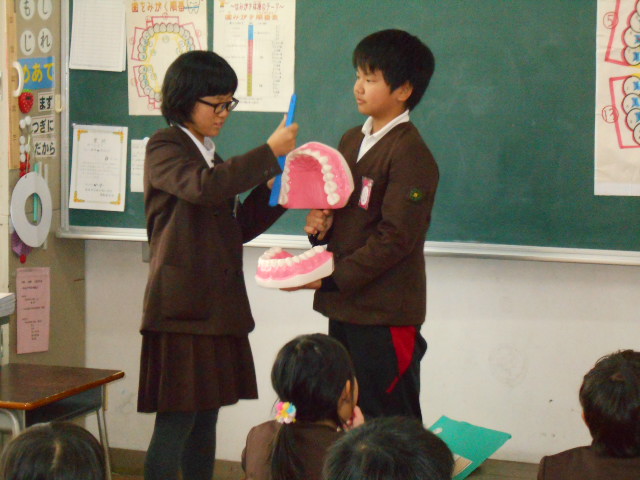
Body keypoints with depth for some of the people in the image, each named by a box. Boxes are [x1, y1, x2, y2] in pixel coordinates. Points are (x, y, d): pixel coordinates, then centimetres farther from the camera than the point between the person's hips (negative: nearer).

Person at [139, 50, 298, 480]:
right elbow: (204, 186, -26)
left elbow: (239, 227, 21)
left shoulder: (210, 154, 20)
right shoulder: (164, 148, -5)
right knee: (175, 423, -7)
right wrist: (269, 153, -21)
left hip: (219, 306, 8)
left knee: (206, 419, 10)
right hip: (181, 306, -8)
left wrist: (273, 185, 8)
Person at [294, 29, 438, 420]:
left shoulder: (410, 153, -14)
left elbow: (396, 237, -18)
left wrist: (331, 278, -19)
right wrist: (320, 223, -1)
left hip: (387, 314, -8)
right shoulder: (352, 141, 14)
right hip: (345, 306, 8)